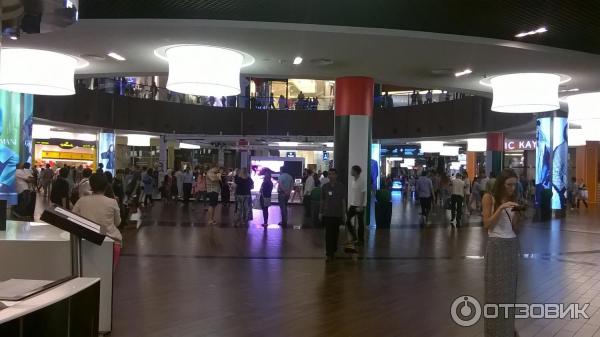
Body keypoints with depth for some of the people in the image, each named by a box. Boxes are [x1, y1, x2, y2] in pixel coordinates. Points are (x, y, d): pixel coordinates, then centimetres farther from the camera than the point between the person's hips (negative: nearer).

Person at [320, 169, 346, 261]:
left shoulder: (341, 187, -2)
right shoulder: (324, 187, 2)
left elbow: (343, 201, 1)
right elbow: (322, 201, 8)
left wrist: (344, 214, -1)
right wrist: (321, 213, 8)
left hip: (337, 214, 0)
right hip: (327, 214, 0)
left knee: (335, 234, 9)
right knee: (328, 234, -4)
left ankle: (333, 251, 25)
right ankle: (329, 253, -3)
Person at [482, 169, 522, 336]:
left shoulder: (513, 200, 9)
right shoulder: (489, 198, -6)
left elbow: (516, 229, 7)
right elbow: (487, 224, -13)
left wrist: (517, 213, -10)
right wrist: (501, 208, -21)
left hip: (512, 246, 5)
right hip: (496, 246, -5)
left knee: (510, 288, 11)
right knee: (496, 288, 1)